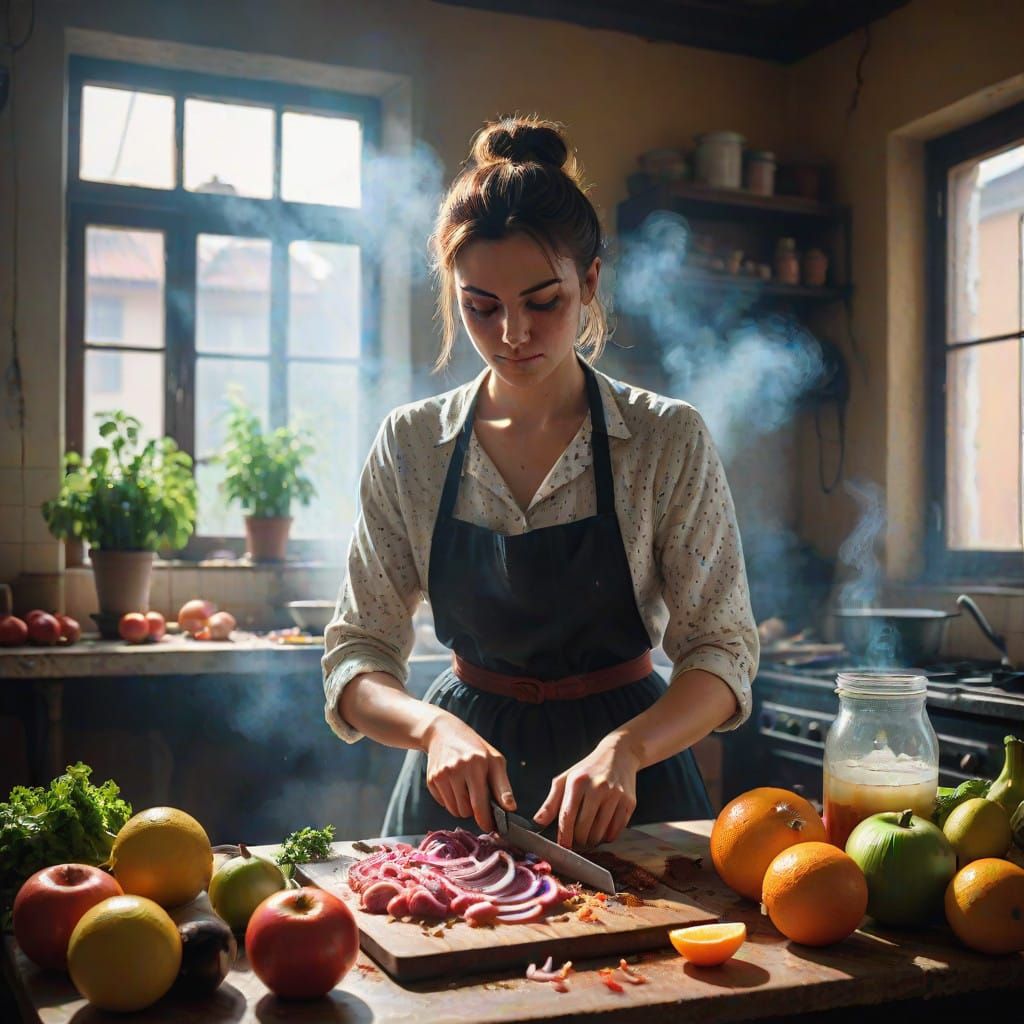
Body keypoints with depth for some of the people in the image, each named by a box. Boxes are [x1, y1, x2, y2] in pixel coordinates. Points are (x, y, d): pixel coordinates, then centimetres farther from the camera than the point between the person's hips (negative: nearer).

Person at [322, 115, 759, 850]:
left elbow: (723, 651, -8)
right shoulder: (411, 445, -3)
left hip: (629, 794, -1)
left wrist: (625, 749, -26)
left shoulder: (669, 441, -8)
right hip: (458, 793, 2)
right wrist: (435, 726, -22)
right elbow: (354, 656, -2)